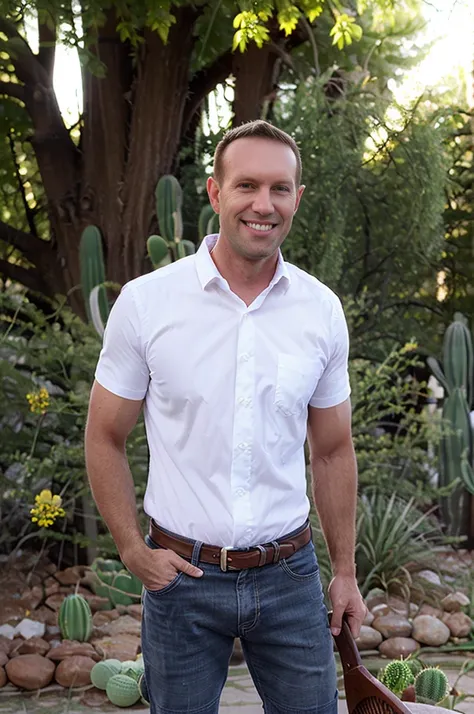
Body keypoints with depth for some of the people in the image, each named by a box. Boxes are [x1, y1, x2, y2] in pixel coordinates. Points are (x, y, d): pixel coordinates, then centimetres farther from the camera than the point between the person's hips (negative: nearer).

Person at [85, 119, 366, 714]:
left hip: (289, 576, 2)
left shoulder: (322, 310, -1)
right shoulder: (145, 302, -8)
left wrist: (344, 571, 10)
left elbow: (333, 451, 8)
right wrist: (133, 551, -6)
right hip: (180, 575, -2)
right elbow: (105, 438, 0)